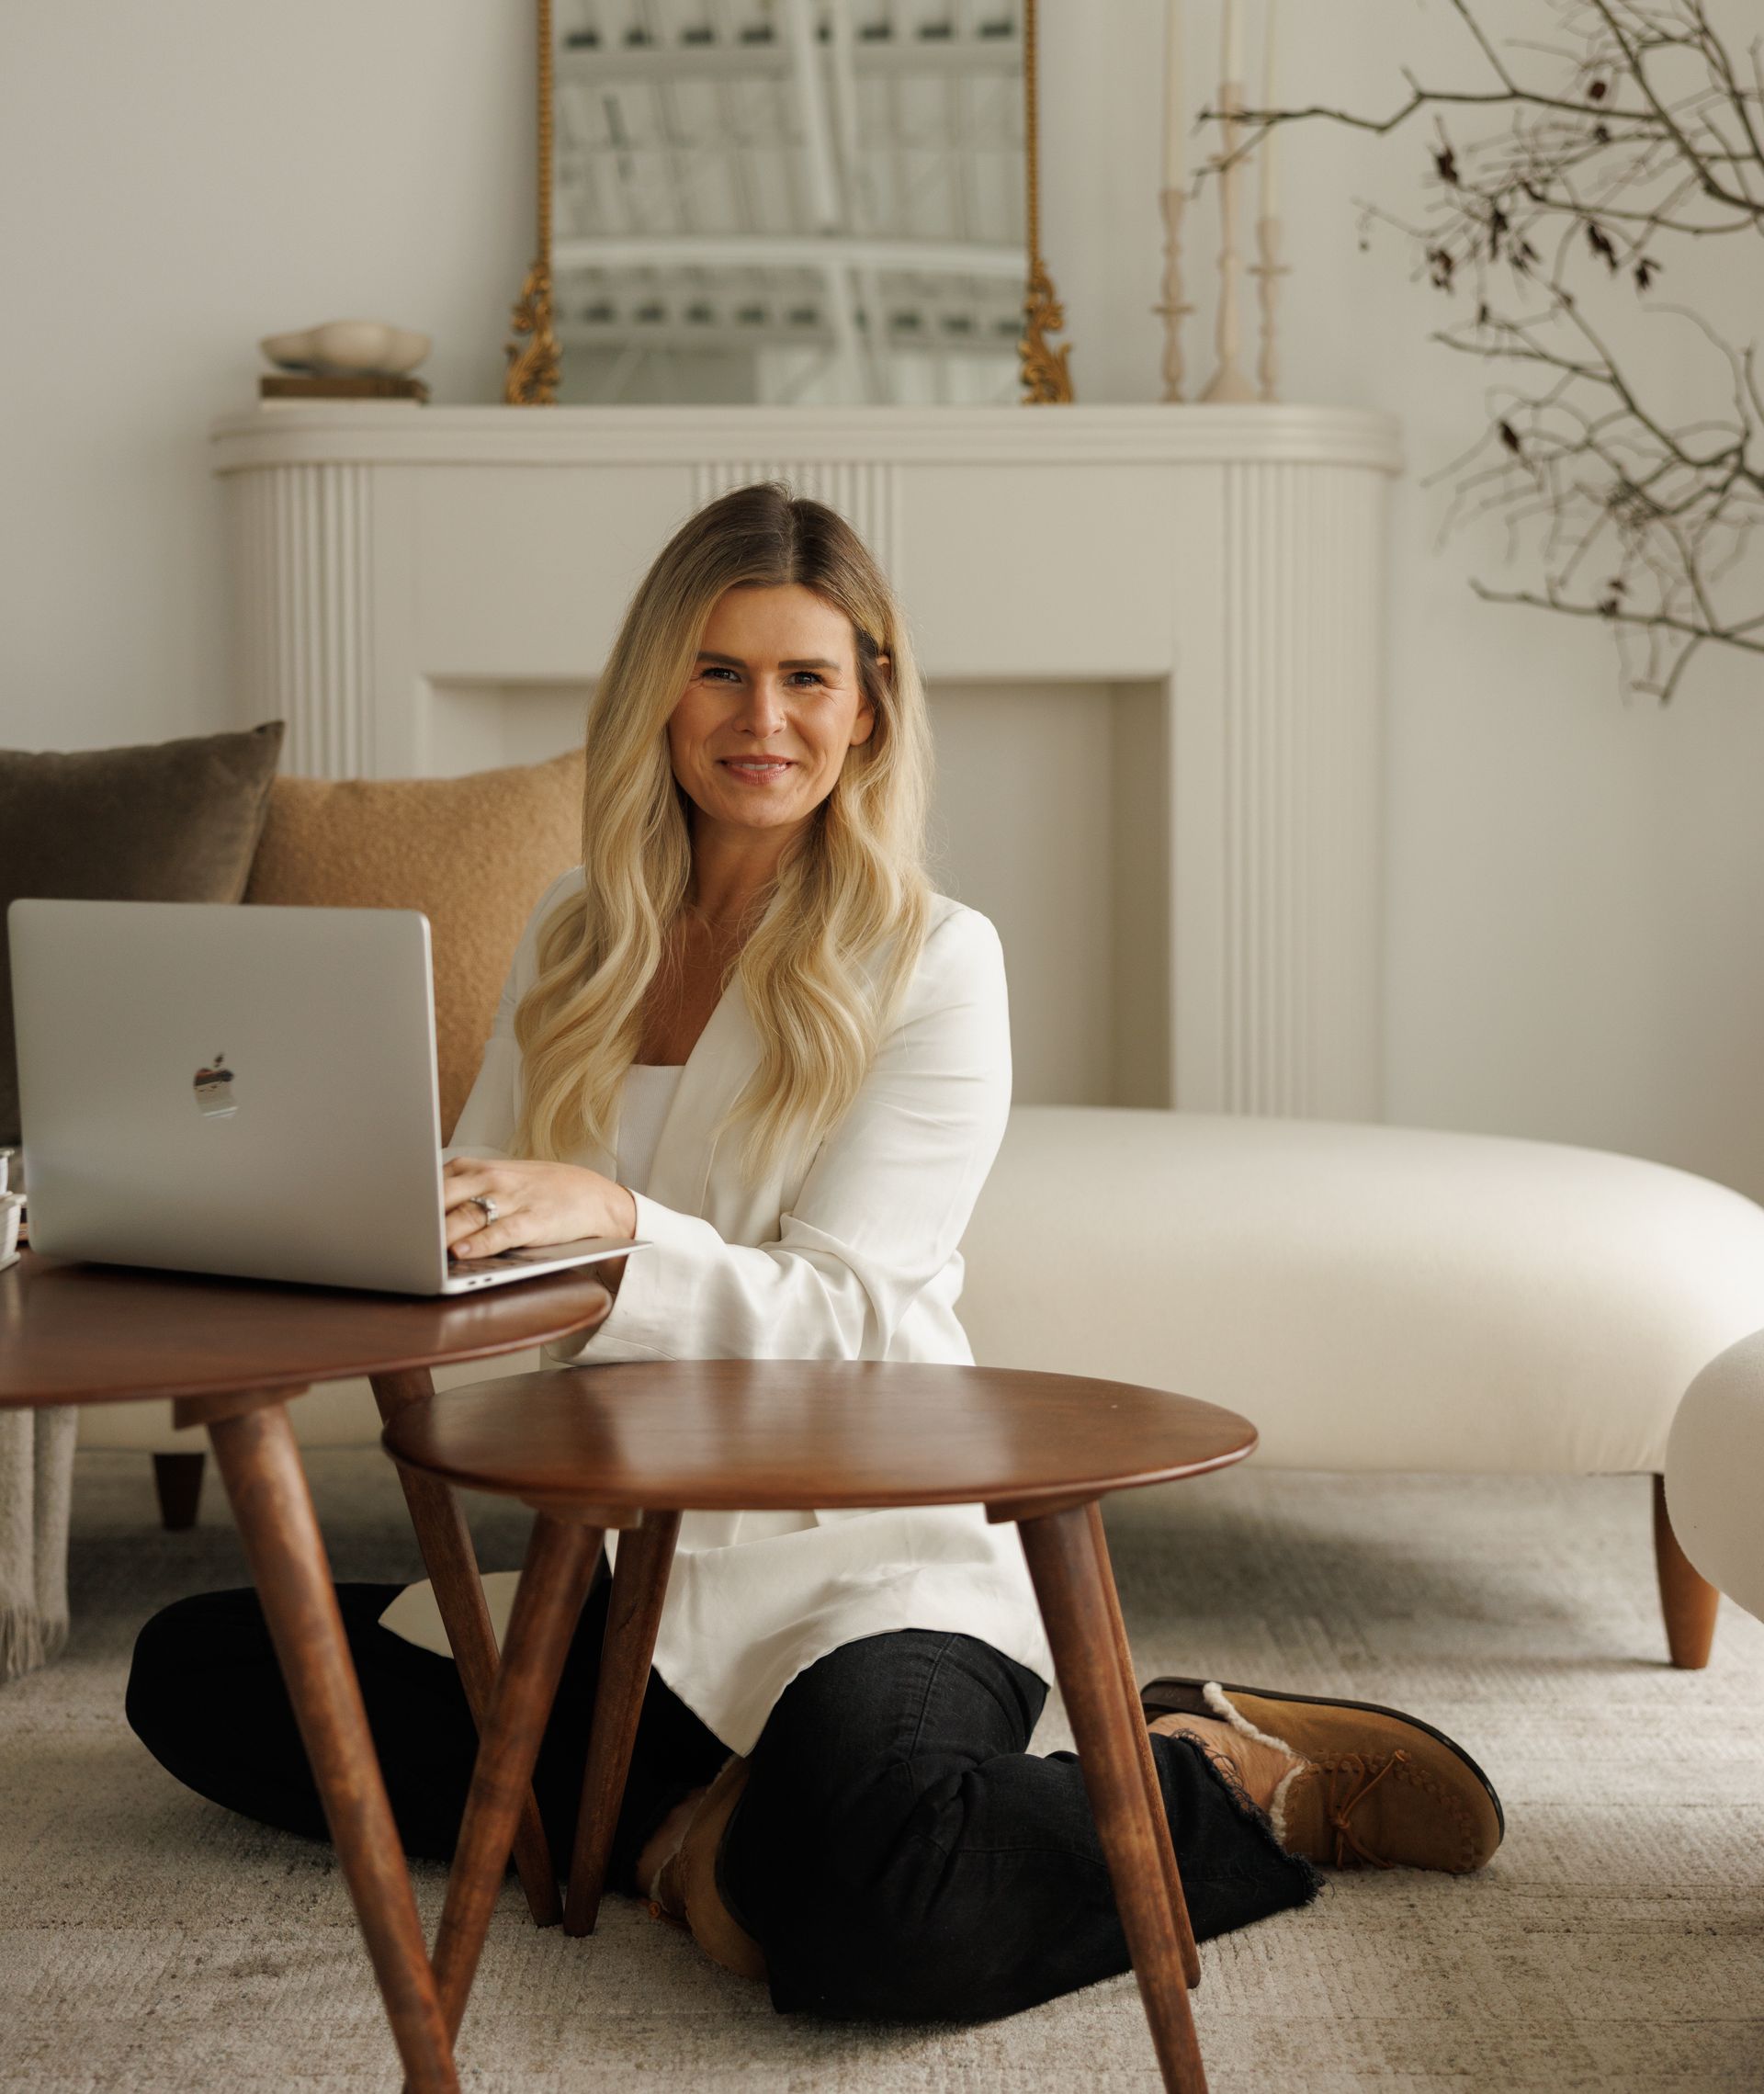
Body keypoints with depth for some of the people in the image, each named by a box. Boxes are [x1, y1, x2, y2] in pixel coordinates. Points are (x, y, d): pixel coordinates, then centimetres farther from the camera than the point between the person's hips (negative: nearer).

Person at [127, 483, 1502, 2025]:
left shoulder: (932, 963, -7)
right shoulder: (580, 937, 10)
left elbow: (839, 1323, -15)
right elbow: (469, 1235, 9)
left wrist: (608, 1217, -32)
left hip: (858, 1564, -6)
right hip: (612, 1562, 6)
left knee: (869, 1914, -36)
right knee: (191, 1671, -5)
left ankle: (1234, 1786, -5)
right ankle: (667, 1809, -4)